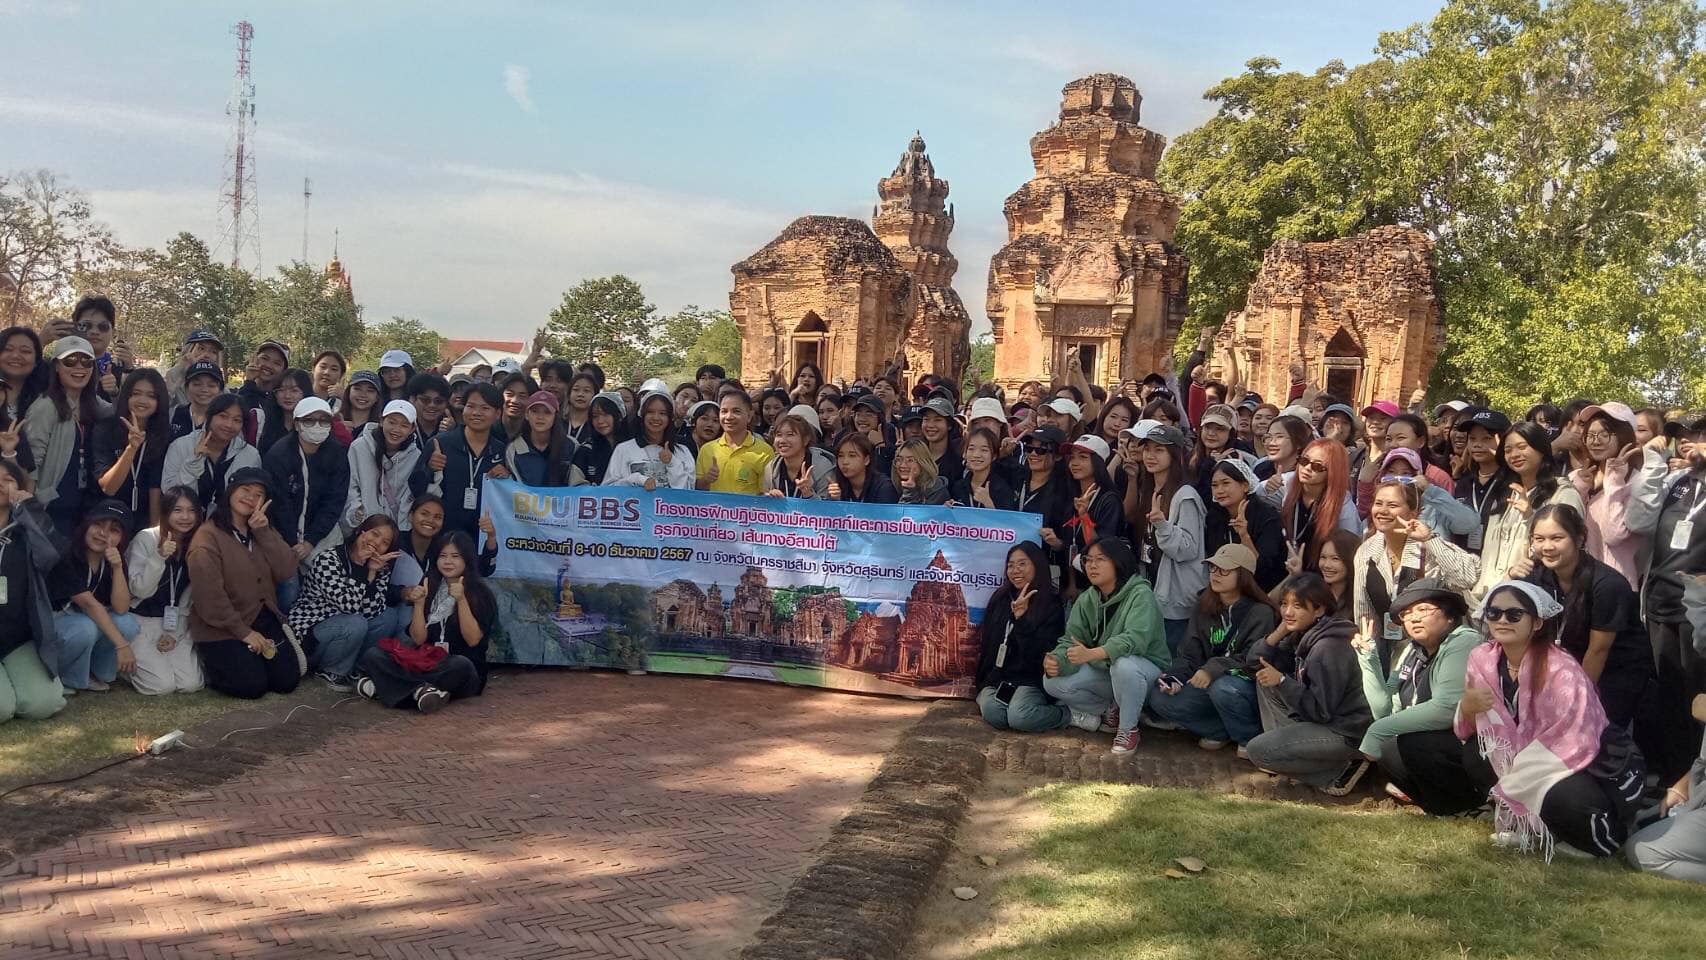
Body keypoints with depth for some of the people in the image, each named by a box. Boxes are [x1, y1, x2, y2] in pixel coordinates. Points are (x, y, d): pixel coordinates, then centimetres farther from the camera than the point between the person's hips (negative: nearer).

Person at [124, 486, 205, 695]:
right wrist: (159, 557, -30)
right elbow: (139, 590, -17)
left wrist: (175, 633, -3)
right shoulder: (146, 538, -11)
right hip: (142, 622, -4)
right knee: (162, 684, -19)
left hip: (177, 625, 4)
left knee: (191, 683, -14)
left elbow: (189, 599, 6)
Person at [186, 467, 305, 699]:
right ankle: (213, 664, 14)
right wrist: (244, 632, -17)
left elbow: (287, 571, -5)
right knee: (252, 686, -15)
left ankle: (252, 658, 24)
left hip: (264, 619, 6)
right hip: (223, 628, -6)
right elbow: (209, 597, -19)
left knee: (288, 680, -4)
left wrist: (263, 532, -15)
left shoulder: (263, 530, 10)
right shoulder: (208, 536, -13)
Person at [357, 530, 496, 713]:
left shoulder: (481, 593, 0)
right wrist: (419, 603, -10)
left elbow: (473, 640, -11)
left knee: (460, 665, -39)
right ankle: (423, 690, -31)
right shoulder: (430, 589, 12)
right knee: (371, 656, -15)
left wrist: (461, 600, -19)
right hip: (426, 662, 4)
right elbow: (418, 639, 4)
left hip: (465, 672, -4)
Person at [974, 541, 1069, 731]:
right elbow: (985, 642, 17)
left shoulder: (1051, 605, -3)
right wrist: (979, 681, 13)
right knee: (992, 713, -30)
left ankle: (1071, 714, -9)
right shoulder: (1000, 598, 11)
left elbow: (1039, 652, -15)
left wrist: (1021, 618, -25)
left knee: (1019, 717, -32)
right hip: (997, 677, 3)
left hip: (1030, 679, -3)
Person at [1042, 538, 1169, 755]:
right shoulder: (1086, 600, 0)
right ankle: (1112, 712, 3)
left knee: (1124, 665, -40)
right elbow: (1071, 640, -6)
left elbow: (1135, 639, -36)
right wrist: (1056, 660, -30)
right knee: (1052, 682, -13)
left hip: (1146, 670, -6)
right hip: (1104, 672, 6)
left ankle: (1128, 728, -15)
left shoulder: (1140, 595, -20)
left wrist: (1091, 654, -48)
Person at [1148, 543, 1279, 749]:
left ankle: (1251, 738, -11)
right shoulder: (1205, 608, 7)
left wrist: (1214, 668, -35)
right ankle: (1222, 731, -3)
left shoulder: (1261, 613, -12)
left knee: (1222, 689, -38)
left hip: (1249, 684, -5)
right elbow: (1189, 654, 3)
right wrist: (1174, 676, -17)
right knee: (1160, 699, -15)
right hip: (1210, 683, 6)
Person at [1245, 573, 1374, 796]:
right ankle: (1284, 746, 11)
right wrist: (1280, 631, -9)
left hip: (1345, 733, -10)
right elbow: (1254, 663, 4)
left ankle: (1340, 769, -6)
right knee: (1265, 679, 9)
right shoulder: (1300, 636, 4)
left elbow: (1321, 710, -25)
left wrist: (1281, 681, -29)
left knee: (1257, 751, -16)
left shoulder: (1328, 648, -24)